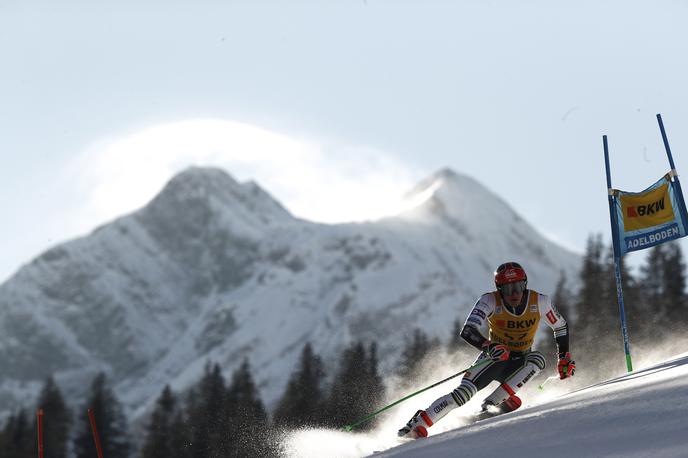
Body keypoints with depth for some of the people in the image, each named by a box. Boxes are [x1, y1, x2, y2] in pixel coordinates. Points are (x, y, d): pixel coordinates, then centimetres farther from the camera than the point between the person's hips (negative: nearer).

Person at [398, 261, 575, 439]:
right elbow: (467, 332, -33)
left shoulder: (539, 302, -15)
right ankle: (418, 423, -19)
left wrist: (564, 357, -2)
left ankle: (492, 402, -29)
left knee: (538, 359, -31)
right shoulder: (490, 301, -21)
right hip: (494, 357, -2)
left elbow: (561, 326, 4)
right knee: (465, 391, -25)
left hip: (519, 363, 2)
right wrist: (488, 347, -50)